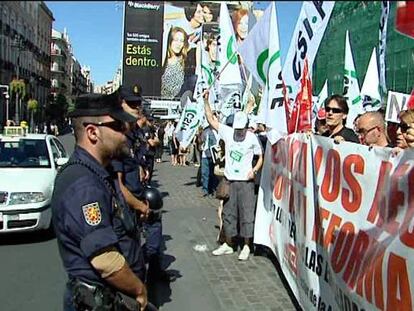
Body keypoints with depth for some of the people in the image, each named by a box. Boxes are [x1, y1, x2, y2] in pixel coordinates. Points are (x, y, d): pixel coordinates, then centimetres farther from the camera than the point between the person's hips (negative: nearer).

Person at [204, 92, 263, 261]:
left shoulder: (252, 138, -4)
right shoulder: (227, 132, 1)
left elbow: (261, 156, 5)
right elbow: (211, 119, 4)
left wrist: (255, 170, -11)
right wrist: (206, 101, -3)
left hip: (246, 182, -3)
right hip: (229, 181, 3)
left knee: (246, 214, 0)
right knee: (228, 213, 11)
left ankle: (246, 246, 12)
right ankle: (228, 244, 25)